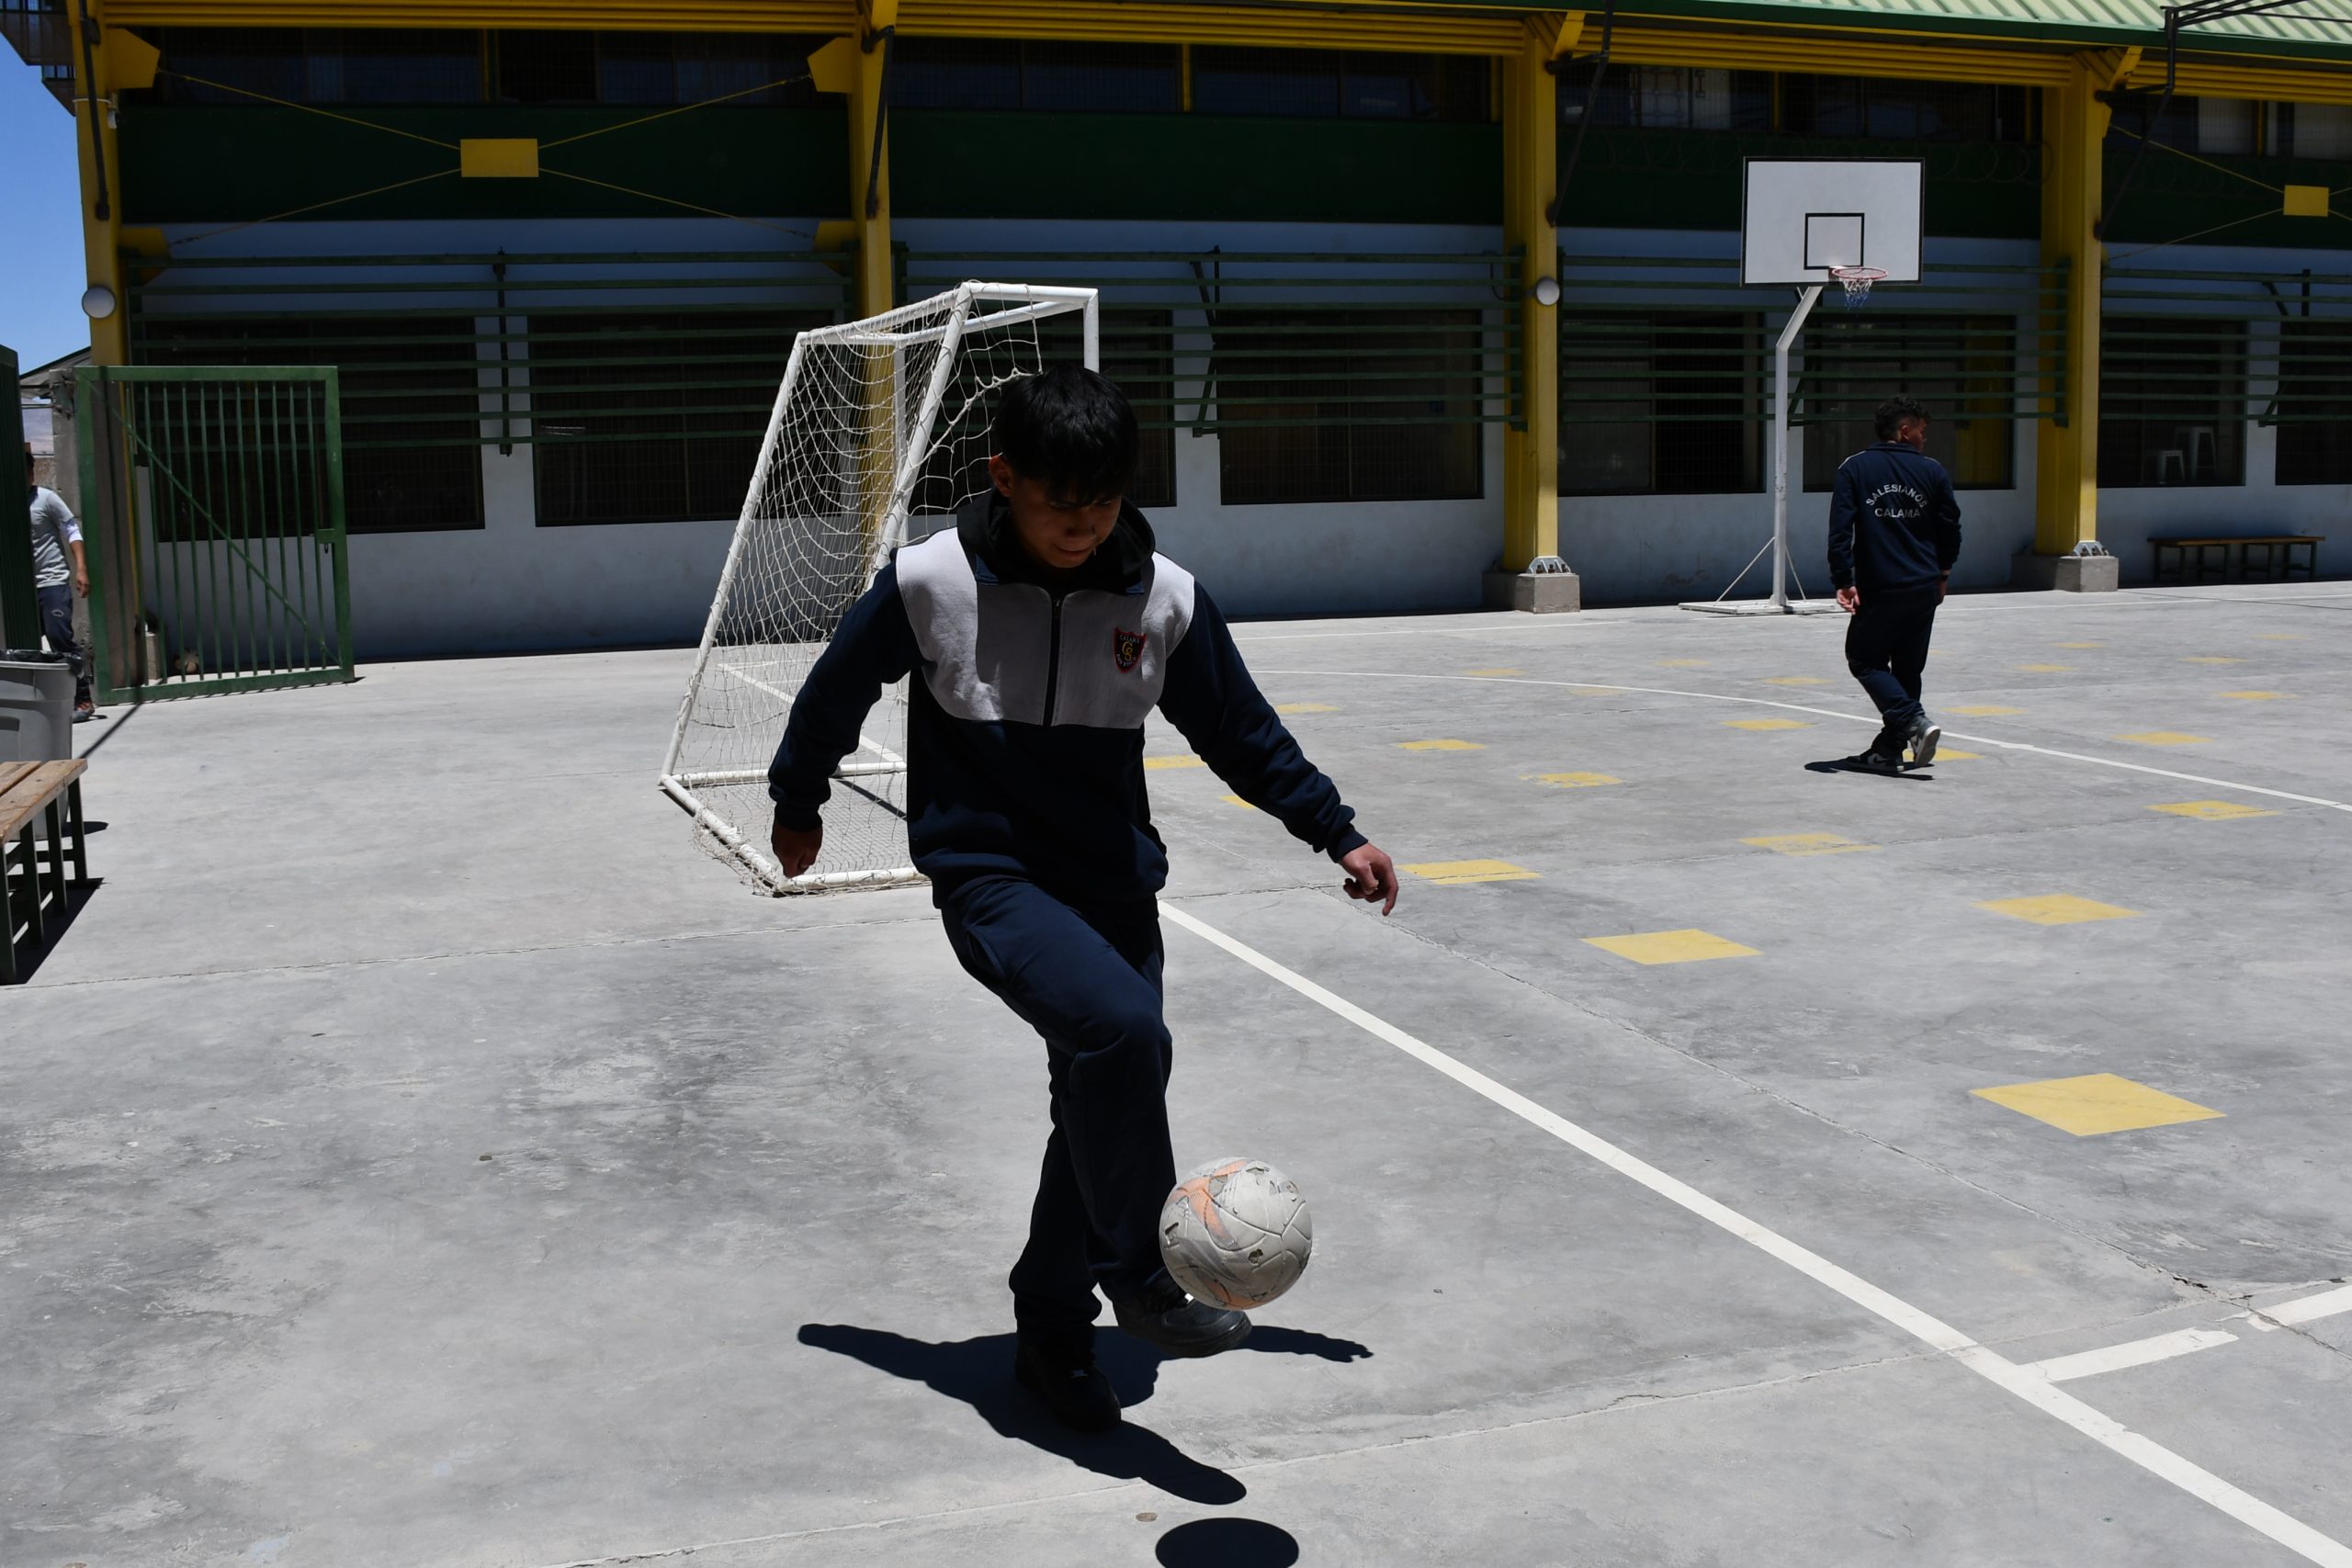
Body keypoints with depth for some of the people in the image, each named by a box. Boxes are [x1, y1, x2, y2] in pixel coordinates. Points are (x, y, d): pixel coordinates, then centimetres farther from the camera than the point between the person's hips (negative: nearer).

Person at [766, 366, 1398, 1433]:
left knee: (1104, 1103, 6)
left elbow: (1240, 731, 8)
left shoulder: (1164, 598, -4)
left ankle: (1054, 1330, 27)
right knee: (1121, 1025, -28)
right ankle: (1140, 1271, -10)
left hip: (1114, 882, 4)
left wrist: (1338, 834, 7)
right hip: (989, 876, -4)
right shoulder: (929, 584, -11)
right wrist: (797, 804, 18)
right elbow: (836, 692, 6)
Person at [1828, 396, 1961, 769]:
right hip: (1924, 588, 3)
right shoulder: (1932, 470, 4)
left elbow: (1840, 529, -9)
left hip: (1878, 589, -3)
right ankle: (1889, 748, 15)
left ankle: (1913, 721, -13)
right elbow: (1950, 528, 10)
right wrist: (1942, 572, 26)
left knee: (1864, 661, 7)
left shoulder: (1854, 469, -1)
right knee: (1908, 668, 13)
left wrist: (1843, 581, -8)